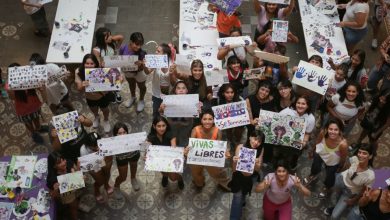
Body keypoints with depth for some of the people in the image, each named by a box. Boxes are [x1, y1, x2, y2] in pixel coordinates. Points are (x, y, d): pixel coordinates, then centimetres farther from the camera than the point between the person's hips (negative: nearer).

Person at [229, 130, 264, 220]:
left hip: (251, 177, 3)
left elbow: (258, 169, -17)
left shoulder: (260, 150, -18)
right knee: (238, 196, -16)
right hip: (239, 176, -3)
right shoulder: (240, 147, -25)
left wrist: (256, 164, -38)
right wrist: (234, 162, -46)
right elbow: (234, 170, -25)